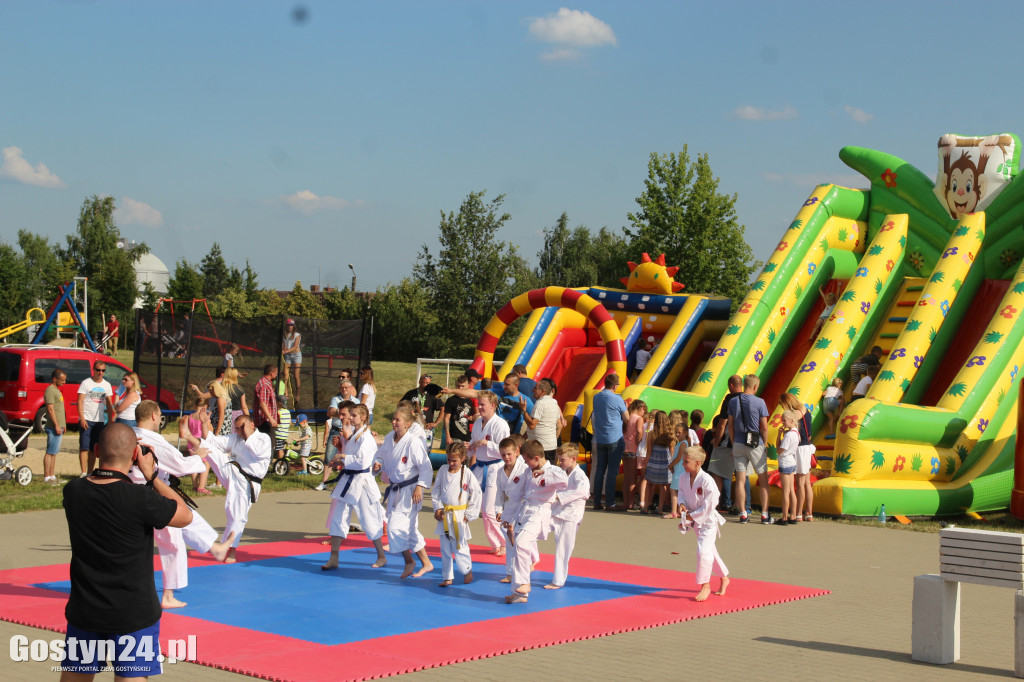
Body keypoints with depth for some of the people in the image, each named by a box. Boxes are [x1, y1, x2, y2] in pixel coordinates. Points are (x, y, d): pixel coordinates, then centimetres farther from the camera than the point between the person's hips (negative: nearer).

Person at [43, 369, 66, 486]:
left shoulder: (56, 390, 19)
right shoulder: (50, 390, -13)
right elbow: (51, 409, -19)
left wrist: (63, 425, 24)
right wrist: (57, 425, -22)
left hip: (59, 426, 10)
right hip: (54, 427, -10)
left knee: (54, 452, 12)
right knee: (50, 452, -9)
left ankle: (52, 476, 16)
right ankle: (46, 477, -8)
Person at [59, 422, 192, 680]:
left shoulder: (72, 492, -6)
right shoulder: (140, 499, -21)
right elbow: (186, 516, -4)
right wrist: (151, 475, -2)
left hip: (84, 610, 5)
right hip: (133, 614, -5)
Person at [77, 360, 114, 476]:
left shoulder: (106, 385, 11)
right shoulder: (86, 383, -3)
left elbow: (109, 404, 14)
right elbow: (80, 401, -7)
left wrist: (110, 421, 7)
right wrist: (82, 418, -16)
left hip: (100, 421, 4)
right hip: (86, 420, -4)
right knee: (84, 447, -8)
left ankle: (90, 472, 14)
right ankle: (83, 473, -8)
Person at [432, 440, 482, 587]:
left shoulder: (467, 475, -9)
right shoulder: (443, 471, 1)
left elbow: (477, 495, -4)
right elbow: (435, 491, 9)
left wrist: (469, 514, -5)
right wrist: (438, 508, -1)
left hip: (459, 516, -4)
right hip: (444, 515, 4)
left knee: (460, 546, -1)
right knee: (445, 549, 8)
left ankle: (467, 571, 24)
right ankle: (447, 577, 17)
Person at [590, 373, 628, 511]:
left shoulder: (596, 398, 7)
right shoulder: (617, 399, -12)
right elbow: (627, 419, -6)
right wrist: (625, 407, 14)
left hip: (600, 440, 6)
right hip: (615, 439, -6)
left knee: (600, 470, 9)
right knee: (612, 471, -2)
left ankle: (597, 502, 10)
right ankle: (610, 503, -1)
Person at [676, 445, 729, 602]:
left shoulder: (706, 481, -26)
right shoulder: (684, 478, -5)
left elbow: (709, 505, -24)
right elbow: (681, 493, 12)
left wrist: (691, 516, -20)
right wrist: (682, 504, -10)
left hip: (708, 520, -8)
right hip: (695, 520, 8)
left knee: (704, 551, -16)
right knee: (710, 551, 19)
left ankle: (705, 586, -2)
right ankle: (724, 578, 38)